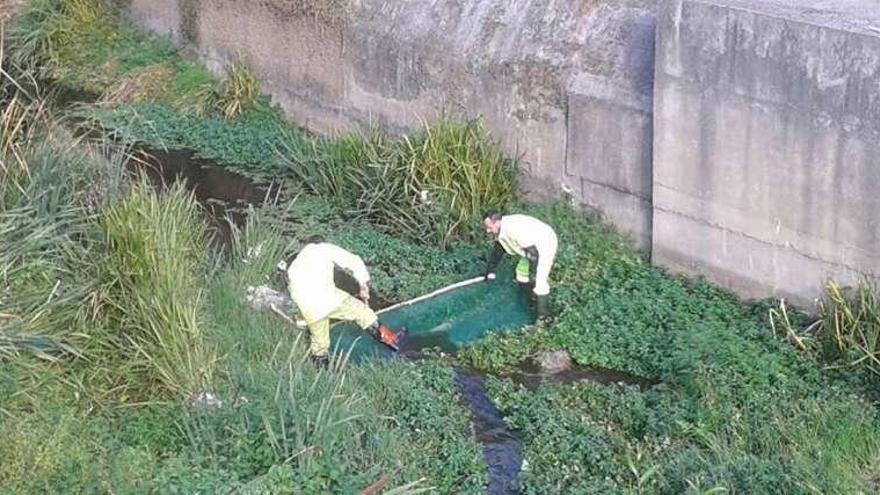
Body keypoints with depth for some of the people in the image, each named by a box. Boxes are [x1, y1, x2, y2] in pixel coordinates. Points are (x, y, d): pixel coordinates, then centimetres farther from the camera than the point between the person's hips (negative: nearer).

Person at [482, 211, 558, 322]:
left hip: (546, 244, -10)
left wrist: (533, 276, -28)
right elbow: (497, 250, 13)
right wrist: (490, 270, 20)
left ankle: (544, 316, -11)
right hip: (531, 245, 10)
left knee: (539, 281, -17)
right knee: (522, 270, 21)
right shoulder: (500, 229, -6)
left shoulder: (516, 229, -36)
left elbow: (533, 253, -33)